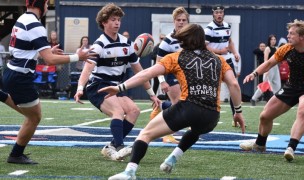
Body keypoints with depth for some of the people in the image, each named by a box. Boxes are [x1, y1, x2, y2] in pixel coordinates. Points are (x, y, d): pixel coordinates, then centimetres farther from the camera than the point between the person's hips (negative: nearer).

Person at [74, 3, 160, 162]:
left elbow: (138, 70, 14)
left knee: (134, 110, -15)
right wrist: (80, 88, -44)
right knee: (118, 110, -30)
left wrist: (151, 94, 14)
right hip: (97, 87, -7)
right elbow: (88, 67, -27)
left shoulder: (126, 44, 6)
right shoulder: (100, 45, -13)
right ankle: (119, 147, -45)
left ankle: (111, 148, -12)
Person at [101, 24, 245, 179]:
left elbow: (148, 73, 4)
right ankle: (172, 159, 23)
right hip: (212, 117, 4)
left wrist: (120, 87, 1)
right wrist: (238, 111, 20)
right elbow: (234, 84, 12)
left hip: (188, 108, -4)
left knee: (146, 133, 7)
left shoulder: (176, 58, 12)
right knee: (196, 129, 41)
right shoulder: (218, 60, 21)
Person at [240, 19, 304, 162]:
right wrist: (255, 73, -11)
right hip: (291, 87, 6)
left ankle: (291, 148, -44)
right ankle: (259, 144, 38)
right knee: (265, 116, 11)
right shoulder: (286, 49, -10)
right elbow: (269, 63, 3)